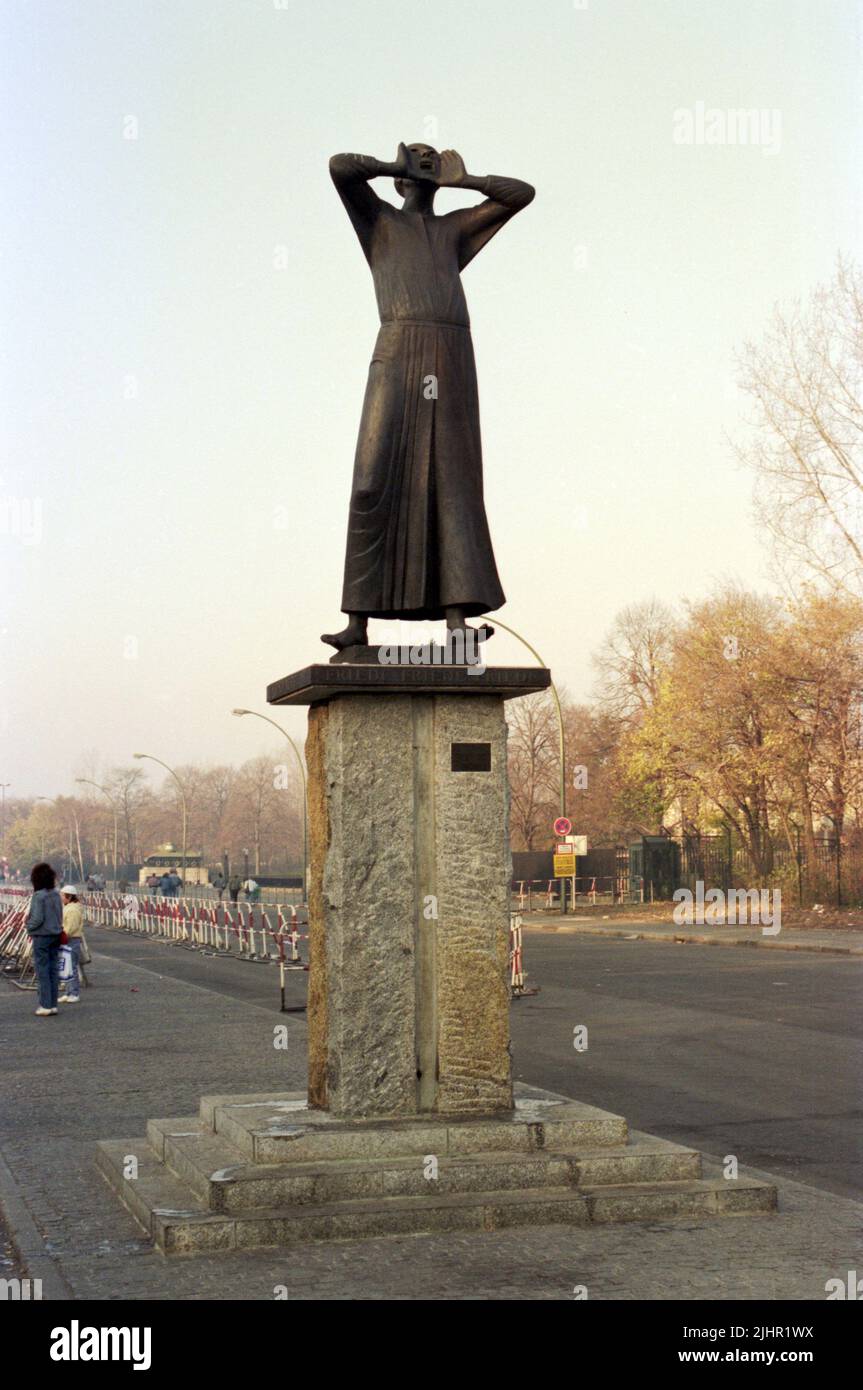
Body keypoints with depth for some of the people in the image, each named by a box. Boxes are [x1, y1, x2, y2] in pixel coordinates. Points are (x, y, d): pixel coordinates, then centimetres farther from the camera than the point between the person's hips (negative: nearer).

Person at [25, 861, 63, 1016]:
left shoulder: (38, 896, -16)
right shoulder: (56, 894, 4)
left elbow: (37, 919, -18)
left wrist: (29, 928, -2)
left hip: (42, 936, -7)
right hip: (56, 935, 7)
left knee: (42, 970, 0)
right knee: (53, 970, 10)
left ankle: (45, 1005, 1)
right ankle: (53, 1004, 13)